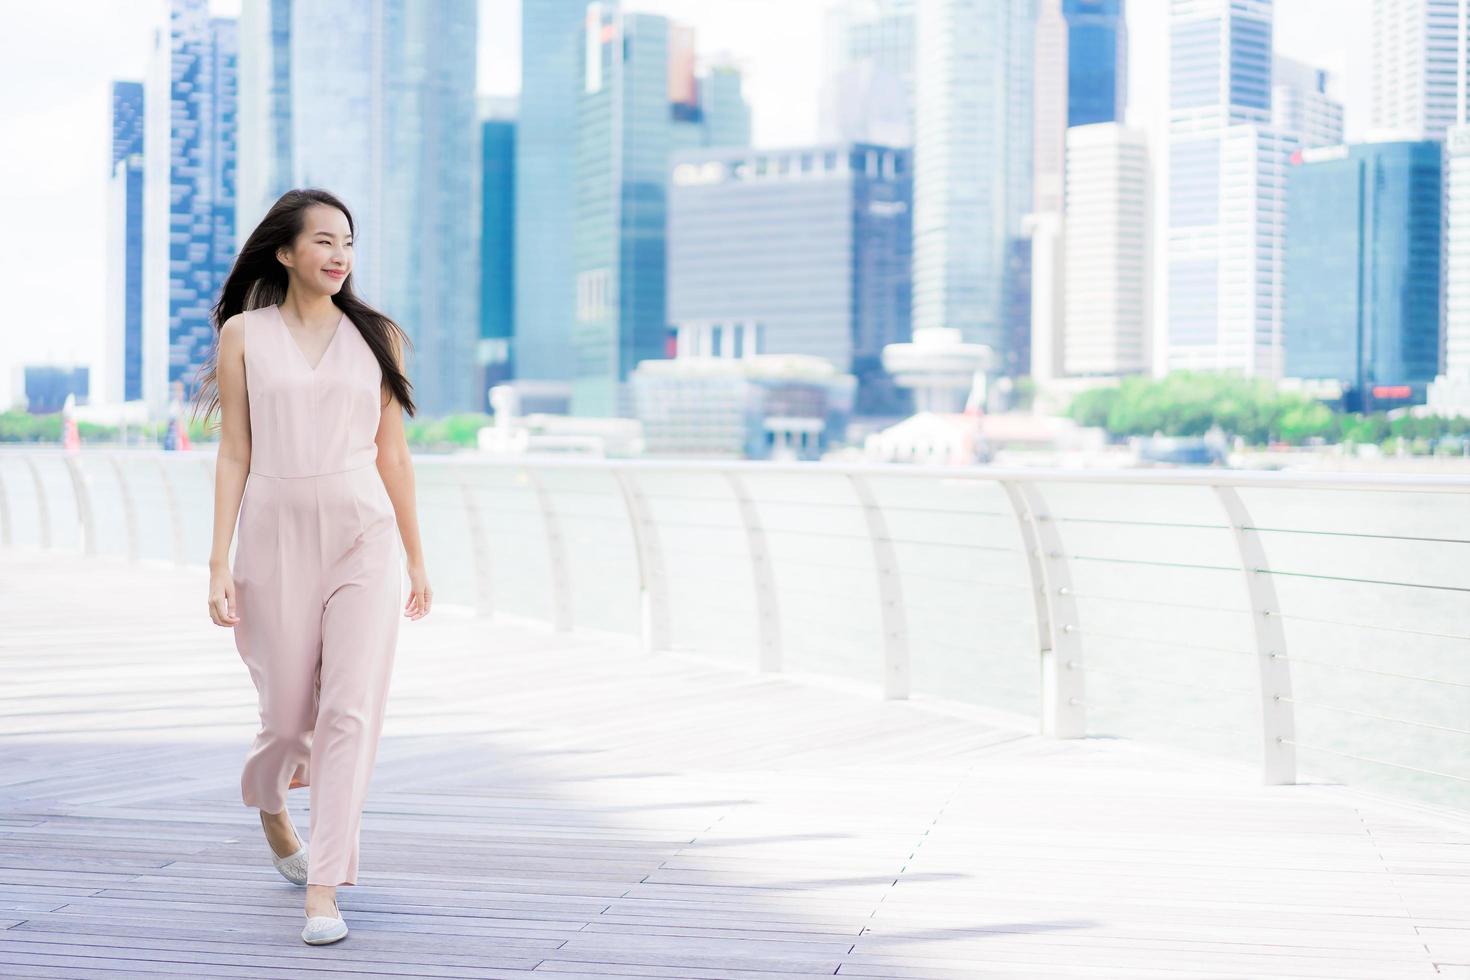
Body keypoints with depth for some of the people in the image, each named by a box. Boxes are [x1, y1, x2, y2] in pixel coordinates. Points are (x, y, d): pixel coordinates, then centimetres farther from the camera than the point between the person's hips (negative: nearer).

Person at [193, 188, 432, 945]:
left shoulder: (376, 337, 7)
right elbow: (234, 455, 2)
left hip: (364, 539, 1)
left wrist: (416, 559, 11)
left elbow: (393, 454, 10)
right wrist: (219, 563, -4)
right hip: (277, 538, -1)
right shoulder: (244, 335, 3)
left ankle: (323, 891, -3)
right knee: (289, 712, 9)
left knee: (351, 710, -9)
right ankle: (269, 806, 44)